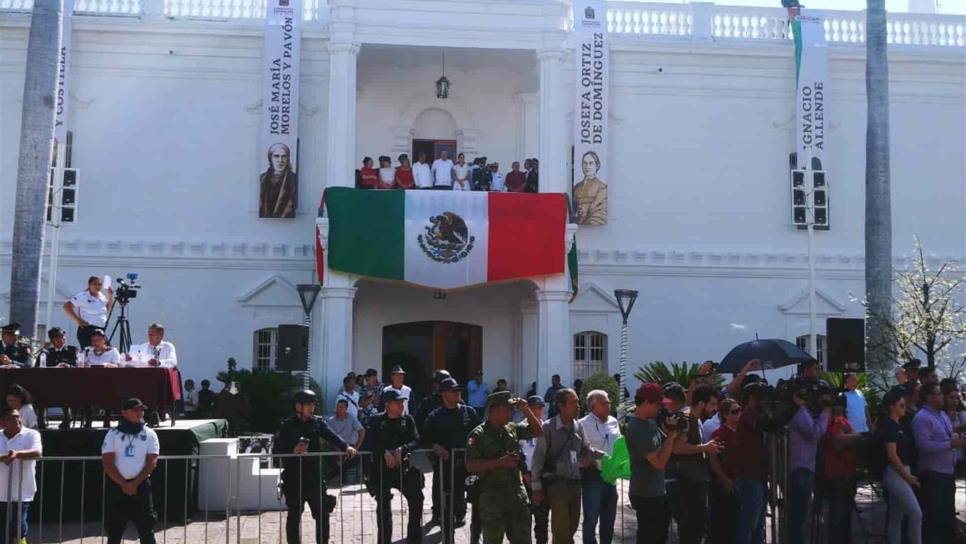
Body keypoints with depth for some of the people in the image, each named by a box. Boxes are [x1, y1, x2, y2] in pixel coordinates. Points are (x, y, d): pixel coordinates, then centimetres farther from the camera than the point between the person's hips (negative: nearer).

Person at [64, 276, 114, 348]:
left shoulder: (102, 296, 11)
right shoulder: (83, 296, -10)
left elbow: (108, 309, 27)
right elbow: (67, 306, -13)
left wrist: (110, 295, 11)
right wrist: (77, 320, -15)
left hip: (101, 330, 7)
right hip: (87, 330, -7)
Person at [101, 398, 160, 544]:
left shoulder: (149, 434, 4)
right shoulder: (113, 434, 4)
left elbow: (152, 462, -3)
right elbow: (107, 463, -4)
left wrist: (135, 484, -13)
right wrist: (124, 484, -12)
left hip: (141, 485, 0)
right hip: (115, 485, 0)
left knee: (146, 528, -4)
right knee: (114, 530, 4)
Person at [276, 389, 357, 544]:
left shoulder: (318, 422, 5)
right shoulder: (287, 426, -2)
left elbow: (331, 436, -12)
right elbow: (278, 451, -6)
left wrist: (345, 447, -30)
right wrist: (293, 452, -25)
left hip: (315, 476, 3)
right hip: (294, 478, -2)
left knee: (322, 514, 5)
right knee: (294, 515, 7)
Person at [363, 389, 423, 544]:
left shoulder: (408, 419, 5)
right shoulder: (375, 421, -1)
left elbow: (416, 441, -3)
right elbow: (369, 443, -10)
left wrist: (401, 449, -20)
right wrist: (385, 452, -23)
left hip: (404, 467, 2)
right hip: (382, 469, -2)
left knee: (417, 500, -7)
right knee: (383, 506, 1)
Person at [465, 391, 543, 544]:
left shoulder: (512, 429, 9)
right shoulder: (479, 435, -10)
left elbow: (538, 431, 14)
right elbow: (471, 465, -17)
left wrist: (526, 410, 1)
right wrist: (500, 462, -20)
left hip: (518, 495, 6)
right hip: (492, 498, -6)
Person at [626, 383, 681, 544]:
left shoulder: (650, 422, 7)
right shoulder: (637, 429, -23)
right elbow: (659, 462, -25)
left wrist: (670, 432, -6)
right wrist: (671, 435, -17)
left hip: (657, 492, 10)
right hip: (646, 495, -10)